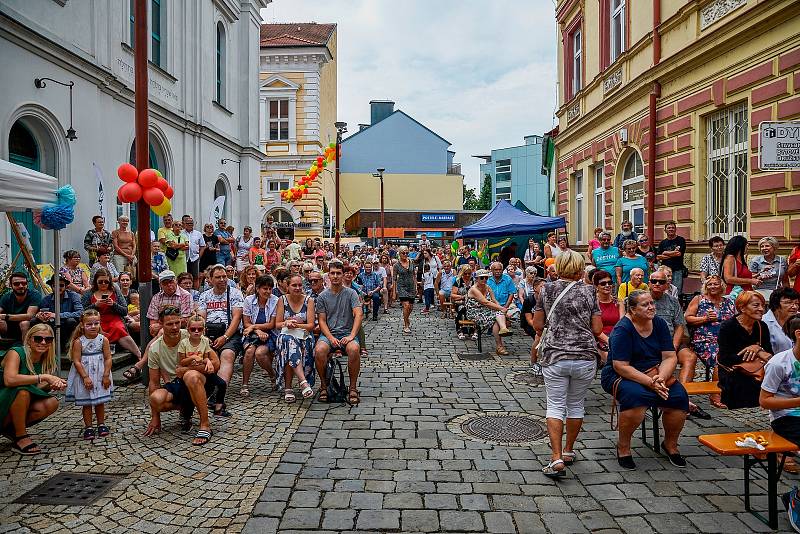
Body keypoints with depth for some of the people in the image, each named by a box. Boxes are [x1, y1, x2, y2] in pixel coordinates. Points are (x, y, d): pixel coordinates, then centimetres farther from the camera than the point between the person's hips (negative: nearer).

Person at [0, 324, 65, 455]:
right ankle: (21, 439, -19)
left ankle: (11, 429, 2)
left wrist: (51, 386, -22)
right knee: (22, 390, -33)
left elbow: (36, 390, -1)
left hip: (18, 407, 6)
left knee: (52, 403, -16)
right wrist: (44, 377, -34)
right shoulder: (16, 353, -18)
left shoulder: (45, 361, 1)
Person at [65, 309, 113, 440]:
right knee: (86, 403, 6)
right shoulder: (78, 342, -11)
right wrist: (85, 377, -17)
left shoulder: (103, 340, -6)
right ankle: (88, 427, 17)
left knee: (100, 402, 12)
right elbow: (77, 361, -12)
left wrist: (106, 375, -10)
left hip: (100, 376, 2)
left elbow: (108, 358, -5)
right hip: (84, 377, -1)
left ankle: (101, 424, 26)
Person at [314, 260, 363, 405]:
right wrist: (331, 338, -12)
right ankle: (324, 385, -8)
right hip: (328, 333, 1)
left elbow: (358, 315, -7)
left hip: (347, 333, -1)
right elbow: (322, 321, 4)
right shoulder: (322, 297, 8)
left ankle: (353, 387, -18)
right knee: (319, 350, -32)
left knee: (354, 349, -35)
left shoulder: (351, 293, 4)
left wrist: (351, 336, -20)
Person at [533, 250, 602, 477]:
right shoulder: (589, 291, 0)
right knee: (576, 405, 16)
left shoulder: (546, 290, 1)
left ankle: (557, 459, -6)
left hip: (554, 356, -1)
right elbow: (597, 329, -1)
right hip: (585, 356, 1)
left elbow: (537, 325, 4)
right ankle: (569, 451, 28)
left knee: (556, 406, 4)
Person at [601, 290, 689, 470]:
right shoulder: (622, 329, -16)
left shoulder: (659, 323, 2)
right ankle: (623, 446, -11)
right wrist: (650, 382, -26)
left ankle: (670, 444, 8)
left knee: (679, 396, -18)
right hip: (620, 376, -6)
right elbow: (621, 366, -20)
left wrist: (660, 378, -19)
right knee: (637, 396, -35)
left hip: (655, 373, 6)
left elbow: (670, 357, 0)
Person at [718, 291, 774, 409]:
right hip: (730, 375, -5)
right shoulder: (727, 327, -12)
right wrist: (759, 354, -19)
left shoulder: (762, 326, 5)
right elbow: (725, 359, -18)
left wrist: (757, 349, -20)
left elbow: (769, 354, 3)